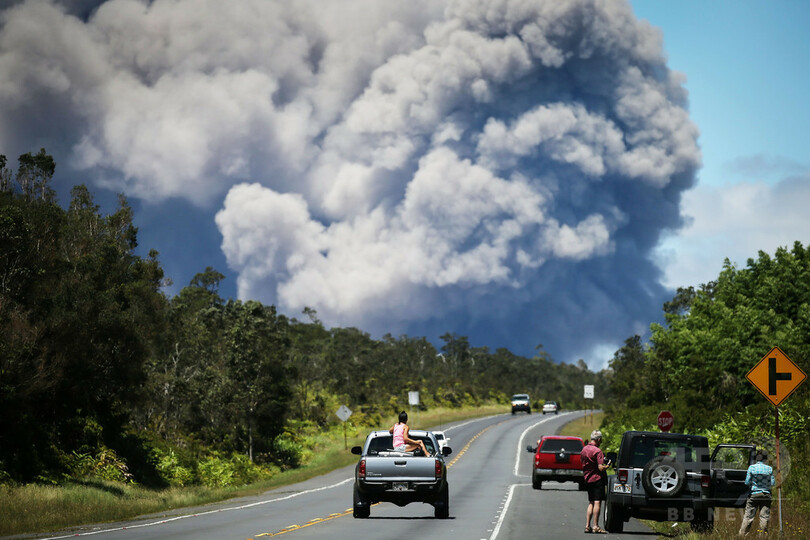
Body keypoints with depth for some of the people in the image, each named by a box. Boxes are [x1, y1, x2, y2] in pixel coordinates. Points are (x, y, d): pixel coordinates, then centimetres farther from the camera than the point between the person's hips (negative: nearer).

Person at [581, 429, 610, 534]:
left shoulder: (584, 450, 10)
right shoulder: (597, 451, -15)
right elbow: (600, 468, -19)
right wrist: (607, 465, -1)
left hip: (587, 479, 8)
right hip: (597, 478, -8)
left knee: (591, 503, 13)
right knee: (597, 502, -6)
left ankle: (587, 526, 10)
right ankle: (595, 526, -9)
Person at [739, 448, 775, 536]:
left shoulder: (751, 468, -7)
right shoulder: (769, 469, -4)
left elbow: (747, 482, -6)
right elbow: (772, 483, -1)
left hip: (753, 495, -1)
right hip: (766, 495, 1)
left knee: (748, 516, 3)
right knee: (764, 517, 5)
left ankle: (742, 535, 5)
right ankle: (762, 535, 6)